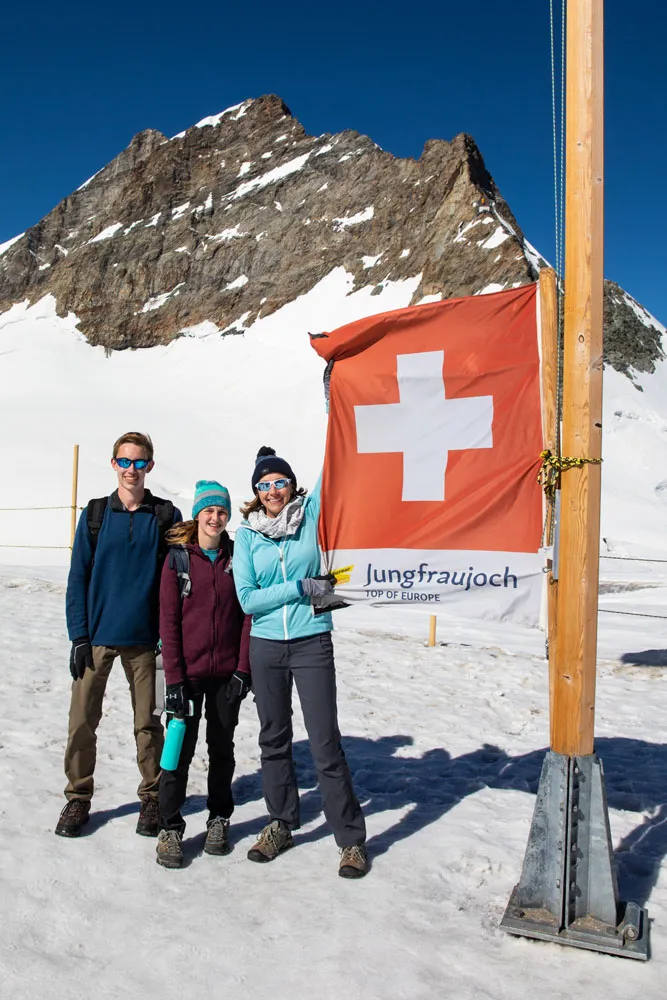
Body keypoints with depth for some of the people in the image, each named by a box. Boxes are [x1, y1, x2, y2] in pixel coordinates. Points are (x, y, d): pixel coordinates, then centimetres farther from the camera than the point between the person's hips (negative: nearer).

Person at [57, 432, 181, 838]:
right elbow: (78, 578, 3)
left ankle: (152, 797, 24)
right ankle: (79, 798, 23)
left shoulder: (167, 516, 0)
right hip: (96, 637, 1)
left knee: (148, 722, 8)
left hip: (144, 638, -1)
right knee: (82, 720, 5)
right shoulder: (95, 514, 4)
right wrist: (79, 636, -4)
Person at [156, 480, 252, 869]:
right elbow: (168, 622, -5)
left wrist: (243, 669, -5)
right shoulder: (178, 558, -3)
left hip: (228, 673, 2)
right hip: (188, 673, -2)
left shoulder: (237, 556, 1)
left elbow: (247, 614, 1)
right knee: (181, 750, 0)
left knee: (222, 748, 13)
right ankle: (170, 828, 15)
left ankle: (219, 820, 28)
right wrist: (174, 679, -10)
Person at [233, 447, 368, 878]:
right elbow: (247, 598, -5)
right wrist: (302, 588, -11)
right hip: (265, 647, 3)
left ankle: (351, 839, 13)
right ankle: (281, 824, 32)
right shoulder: (247, 534, 2)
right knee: (274, 740, 14)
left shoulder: (311, 514, 0)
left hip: (312, 644, -2)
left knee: (326, 743, -1)